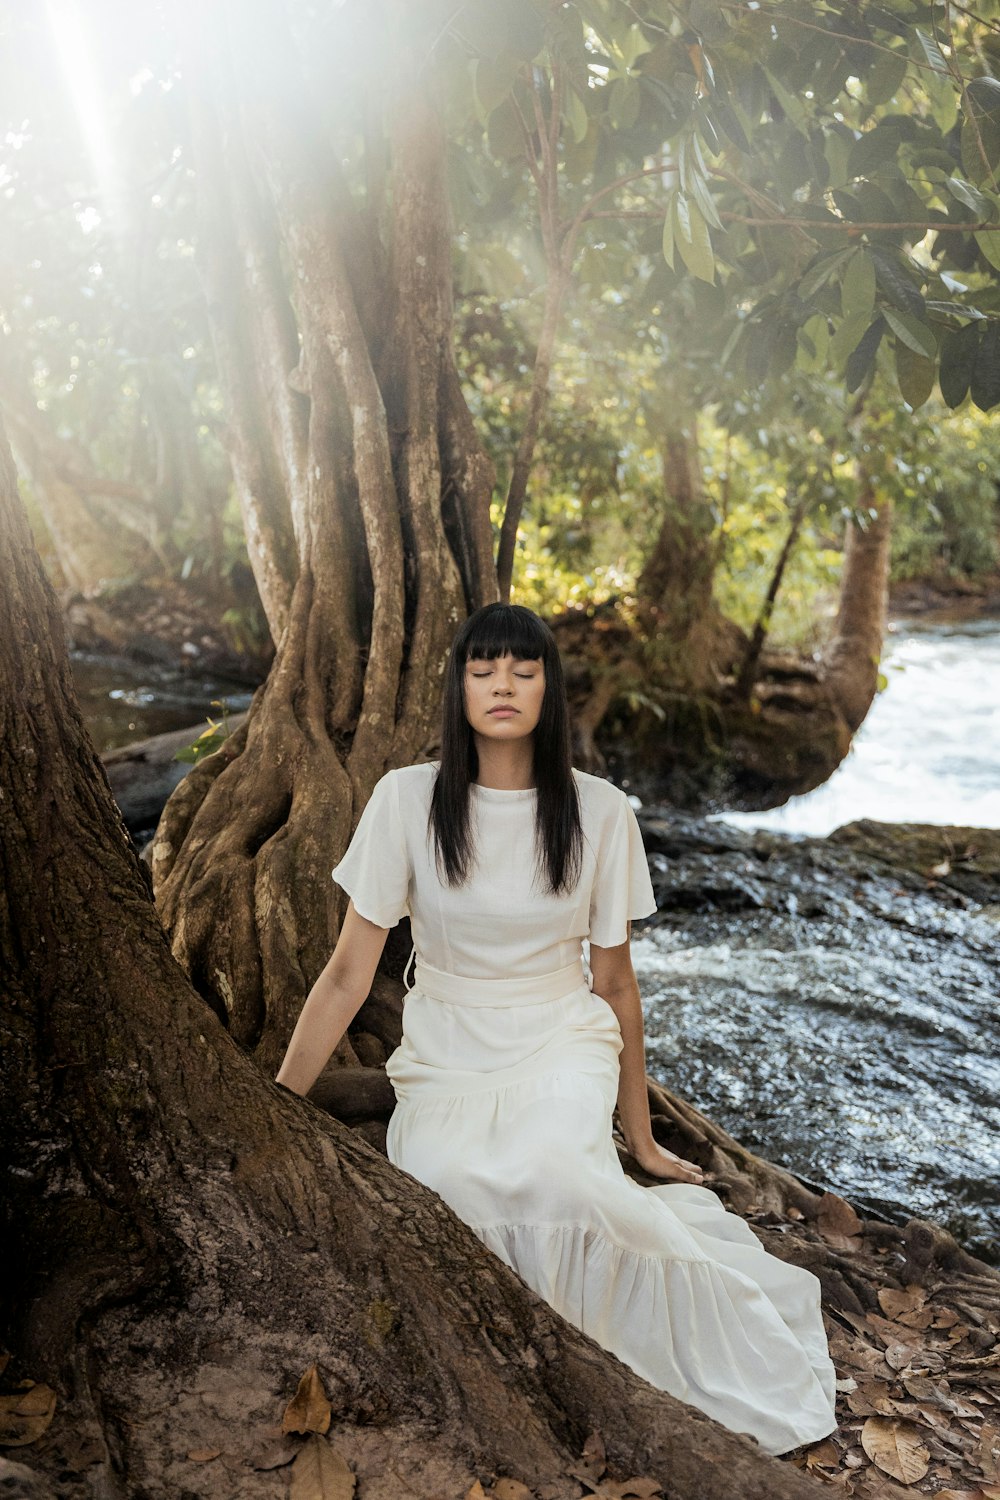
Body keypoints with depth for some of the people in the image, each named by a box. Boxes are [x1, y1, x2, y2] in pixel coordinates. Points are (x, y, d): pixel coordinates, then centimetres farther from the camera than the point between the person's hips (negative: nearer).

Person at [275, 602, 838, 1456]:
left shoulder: (600, 811, -5)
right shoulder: (407, 799, -7)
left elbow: (614, 982, 4)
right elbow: (348, 975, -4)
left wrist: (643, 1143, 10)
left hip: (562, 1052, -1)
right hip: (444, 1065, 1)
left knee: (549, 1173, -33)